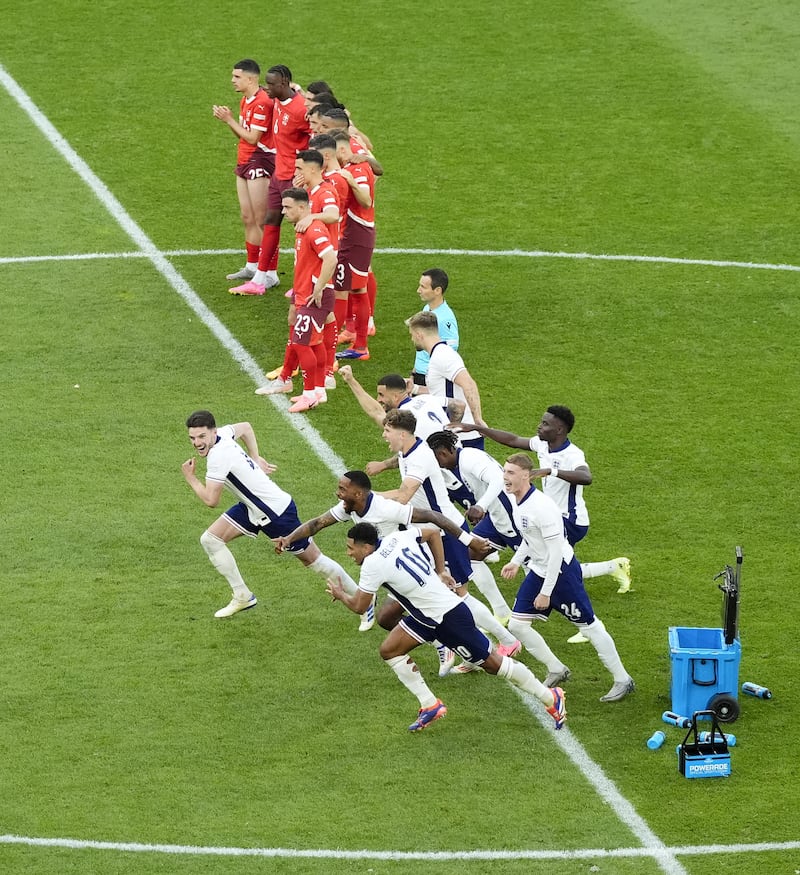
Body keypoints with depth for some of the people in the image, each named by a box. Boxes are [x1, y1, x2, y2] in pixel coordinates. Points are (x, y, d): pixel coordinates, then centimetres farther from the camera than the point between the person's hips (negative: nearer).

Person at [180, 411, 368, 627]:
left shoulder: (218, 456, -29)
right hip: (252, 507, 10)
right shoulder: (222, 433, -2)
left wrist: (191, 478, -11)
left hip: (276, 512, -10)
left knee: (312, 559, 2)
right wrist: (256, 458, 18)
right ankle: (243, 597, 11)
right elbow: (245, 427, 20)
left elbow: (211, 500, -27)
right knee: (210, 539, 1)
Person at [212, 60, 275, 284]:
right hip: (244, 162, 10)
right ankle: (251, 266, 22)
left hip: (260, 162, -10)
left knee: (260, 221, -6)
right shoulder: (245, 101, 13)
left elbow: (252, 138, -19)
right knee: (247, 218, 14)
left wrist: (230, 120, -13)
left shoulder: (262, 103, -17)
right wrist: (228, 119, -2)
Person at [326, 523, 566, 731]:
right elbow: (432, 532, 16)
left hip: (449, 618, -10)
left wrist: (339, 594, 9)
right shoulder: (397, 538, 0)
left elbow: (358, 606, -12)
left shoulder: (373, 564, -22)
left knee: (491, 663, 1)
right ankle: (430, 706, 12)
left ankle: (551, 699, 14)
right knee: (389, 650, 6)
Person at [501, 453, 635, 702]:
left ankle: (622, 680, 12)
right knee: (516, 625, 4)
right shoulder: (516, 502, 1)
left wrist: (546, 592, -22)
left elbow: (556, 551, -25)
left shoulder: (542, 507, -27)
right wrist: (516, 562, 12)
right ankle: (557, 671, 21)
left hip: (562, 572, -9)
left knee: (589, 626, 0)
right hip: (538, 572, 9)